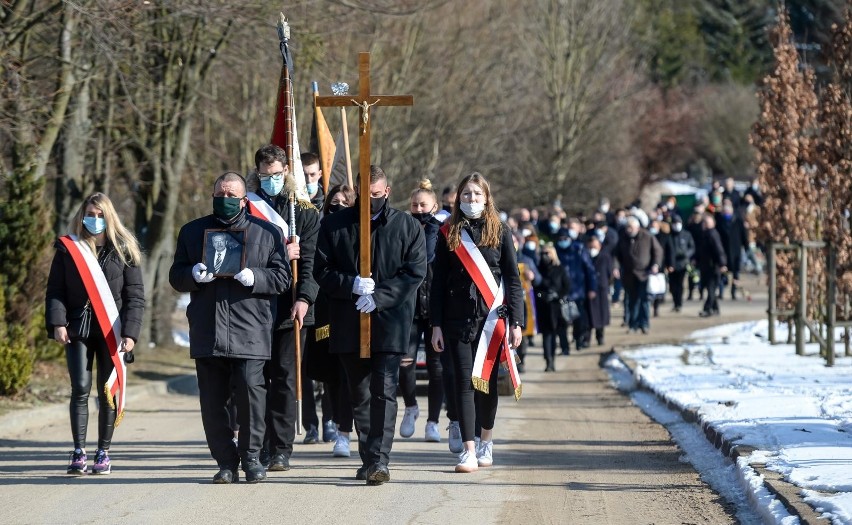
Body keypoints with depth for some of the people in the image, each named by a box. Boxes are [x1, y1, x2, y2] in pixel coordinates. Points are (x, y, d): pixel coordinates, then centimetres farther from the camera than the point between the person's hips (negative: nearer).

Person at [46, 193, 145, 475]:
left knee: (108, 391, 2)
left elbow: (135, 295, 3)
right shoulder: (67, 249, 9)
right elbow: (55, 290, 5)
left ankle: (103, 452, 9)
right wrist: (57, 323, -10)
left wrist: (130, 332, -8)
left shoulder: (124, 250, 7)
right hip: (78, 329, 0)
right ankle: (79, 453, -8)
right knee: (80, 388, -8)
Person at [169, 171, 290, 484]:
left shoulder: (267, 233, 9)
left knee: (251, 393, -11)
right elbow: (176, 277, 16)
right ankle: (226, 462, 11)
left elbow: (282, 277, 6)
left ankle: (251, 457, 5)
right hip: (207, 333, 3)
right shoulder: (192, 232, 17)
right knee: (212, 400, 2)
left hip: (249, 332, -3)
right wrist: (194, 275, -7)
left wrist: (253, 278, -13)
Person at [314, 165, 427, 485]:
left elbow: (415, 272, -2)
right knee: (360, 396, 9)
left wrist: (378, 297, -13)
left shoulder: (407, 227, 4)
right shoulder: (334, 225, 9)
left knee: (384, 392, -12)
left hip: (390, 323, -3)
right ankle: (368, 459, 18)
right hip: (348, 324, 3)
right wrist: (352, 284, -13)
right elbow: (322, 270, 5)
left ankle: (379, 460, -16)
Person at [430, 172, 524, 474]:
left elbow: (513, 279, 4)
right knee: (464, 381, -6)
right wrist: (436, 325, 0)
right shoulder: (448, 234, 6)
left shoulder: (499, 233, 4)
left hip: (492, 318, 0)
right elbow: (438, 282, 6)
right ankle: (469, 450, -9)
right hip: (458, 320, 0)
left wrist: (516, 322, -3)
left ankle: (487, 442, 25)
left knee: (488, 381, 7)